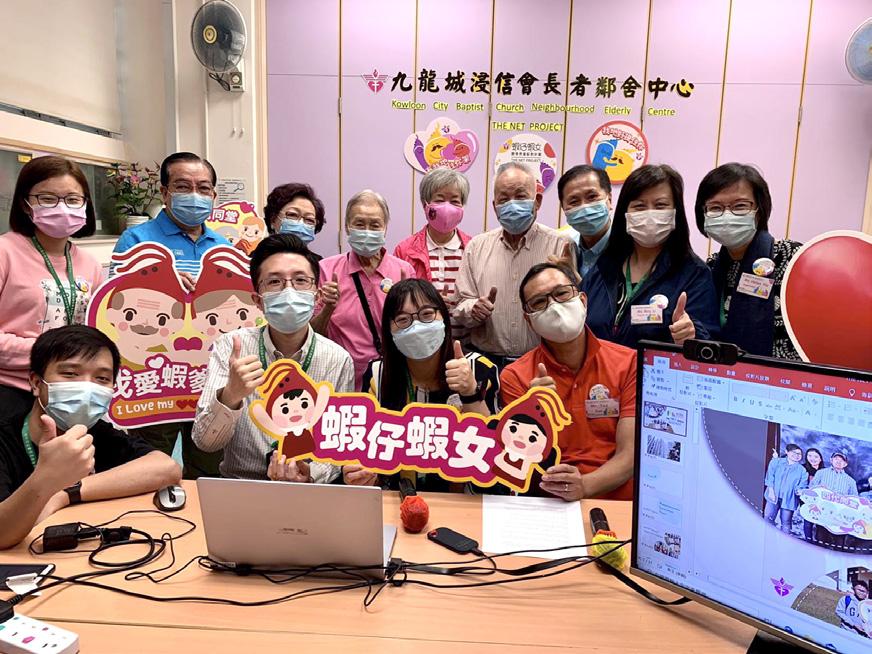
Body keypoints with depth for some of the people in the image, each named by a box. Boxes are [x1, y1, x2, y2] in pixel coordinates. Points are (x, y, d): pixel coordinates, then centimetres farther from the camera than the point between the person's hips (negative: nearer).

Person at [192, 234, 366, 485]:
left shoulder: (338, 360, -6)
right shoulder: (229, 347, -6)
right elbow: (205, 442, -11)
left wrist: (310, 474, -20)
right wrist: (230, 396, -30)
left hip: (311, 492, 0)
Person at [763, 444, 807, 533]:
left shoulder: (802, 470, 6)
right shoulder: (775, 462, 6)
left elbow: (802, 485, 0)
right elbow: (770, 477, 1)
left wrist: (799, 490, -23)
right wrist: (771, 491, -8)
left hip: (788, 499, 0)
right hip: (774, 496, 0)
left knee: (786, 522, 4)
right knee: (767, 518, -1)